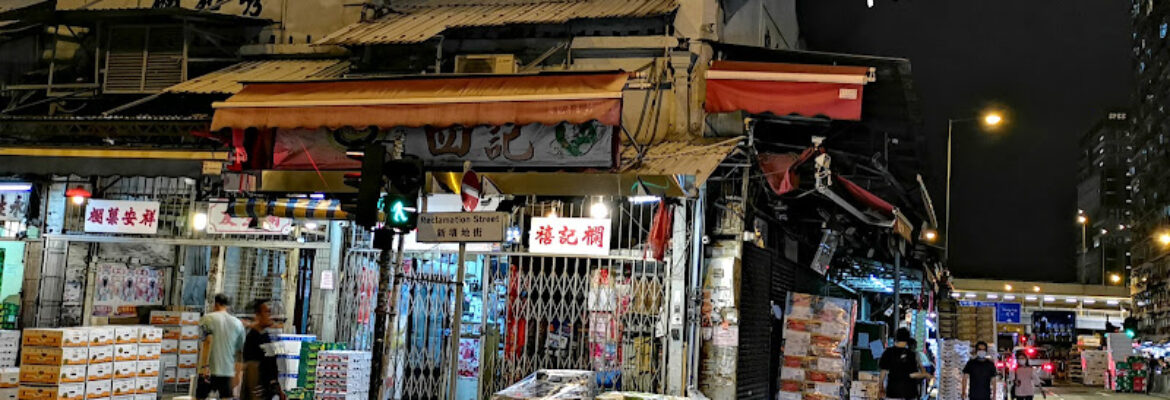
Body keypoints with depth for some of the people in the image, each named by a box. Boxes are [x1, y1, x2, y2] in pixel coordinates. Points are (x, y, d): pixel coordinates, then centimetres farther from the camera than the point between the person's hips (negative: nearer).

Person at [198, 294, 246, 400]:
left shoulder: (209, 318, 0)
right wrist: (237, 375, 19)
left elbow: (208, 341, -14)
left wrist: (204, 366, -18)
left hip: (209, 370, -3)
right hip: (228, 370, 3)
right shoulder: (238, 323, 11)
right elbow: (240, 350, 13)